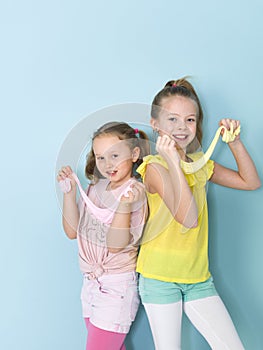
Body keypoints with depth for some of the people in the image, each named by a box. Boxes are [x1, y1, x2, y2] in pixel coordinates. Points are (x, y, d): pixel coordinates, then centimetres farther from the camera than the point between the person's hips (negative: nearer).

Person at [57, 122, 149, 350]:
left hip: (116, 286, -7)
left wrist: (124, 205, -34)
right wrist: (69, 192, -4)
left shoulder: (135, 192, -15)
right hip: (91, 282, 7)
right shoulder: (95, 188, 5)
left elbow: (115, 244, -21)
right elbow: (73, 231, 4)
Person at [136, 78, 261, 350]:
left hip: (198, 276, 6)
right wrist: (173, 161, -28)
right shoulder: (155, 167, -13)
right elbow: (188, 218, -25)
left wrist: (234, 142, 4)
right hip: (160, 276, -6)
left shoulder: (200, 165, 9)